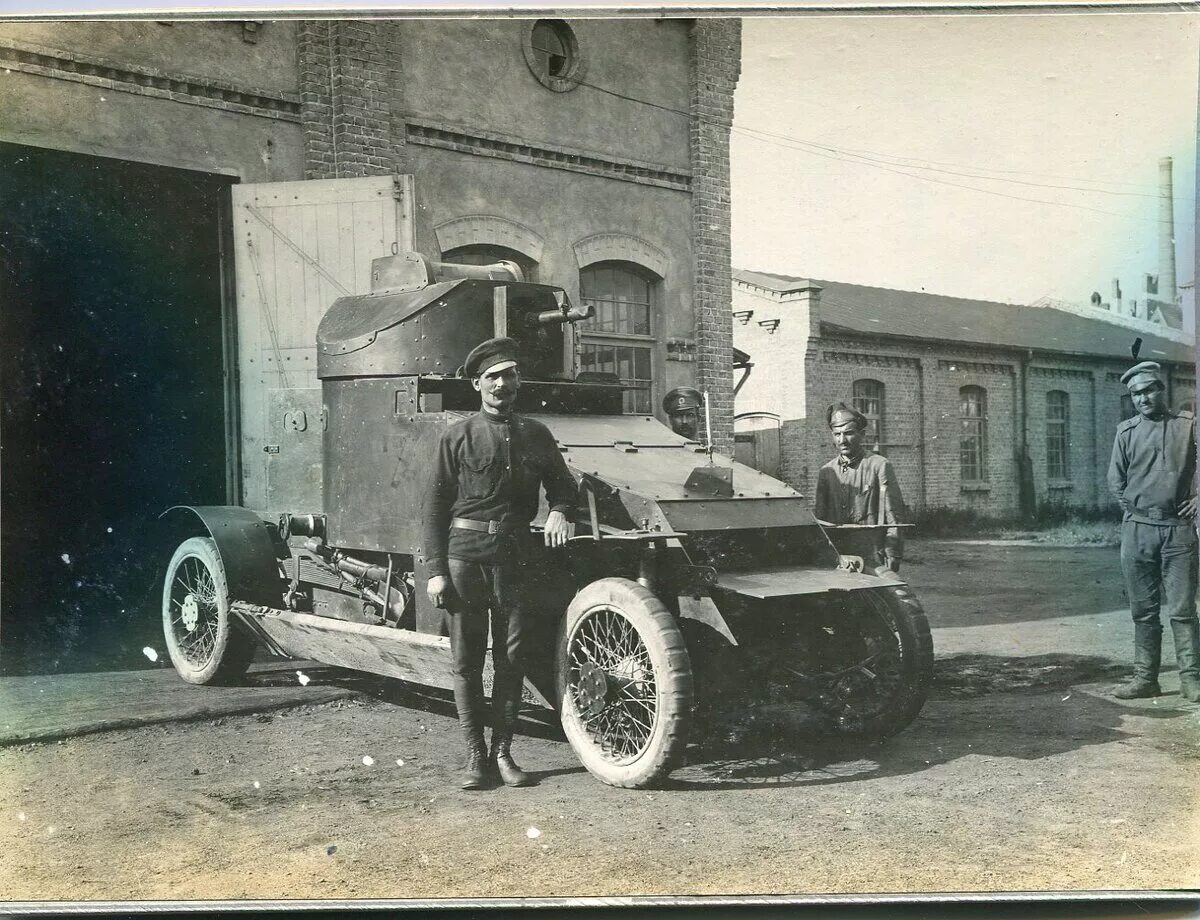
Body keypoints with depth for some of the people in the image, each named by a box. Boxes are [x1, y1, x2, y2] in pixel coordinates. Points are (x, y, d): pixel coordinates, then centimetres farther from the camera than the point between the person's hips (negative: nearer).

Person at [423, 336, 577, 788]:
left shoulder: (535, 434, 12)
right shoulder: (458, 436, 4)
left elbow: (561, 483, 21)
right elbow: (435, 505, 3)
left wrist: (560, 511, -4)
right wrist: (435, 570, -3)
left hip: (513, 556, 2)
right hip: (464, 553, -2)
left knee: (511, 658, 3)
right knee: (466, 661, 2)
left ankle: (503, 752, 15)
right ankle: (475, 756, 12)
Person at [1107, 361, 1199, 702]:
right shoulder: (1126, 431, 9)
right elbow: (1115, 478, 11)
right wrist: (1132, 508, 3)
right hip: (1137, 529, 2)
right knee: (1143, 610, 7)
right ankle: (1145, 679, 12)